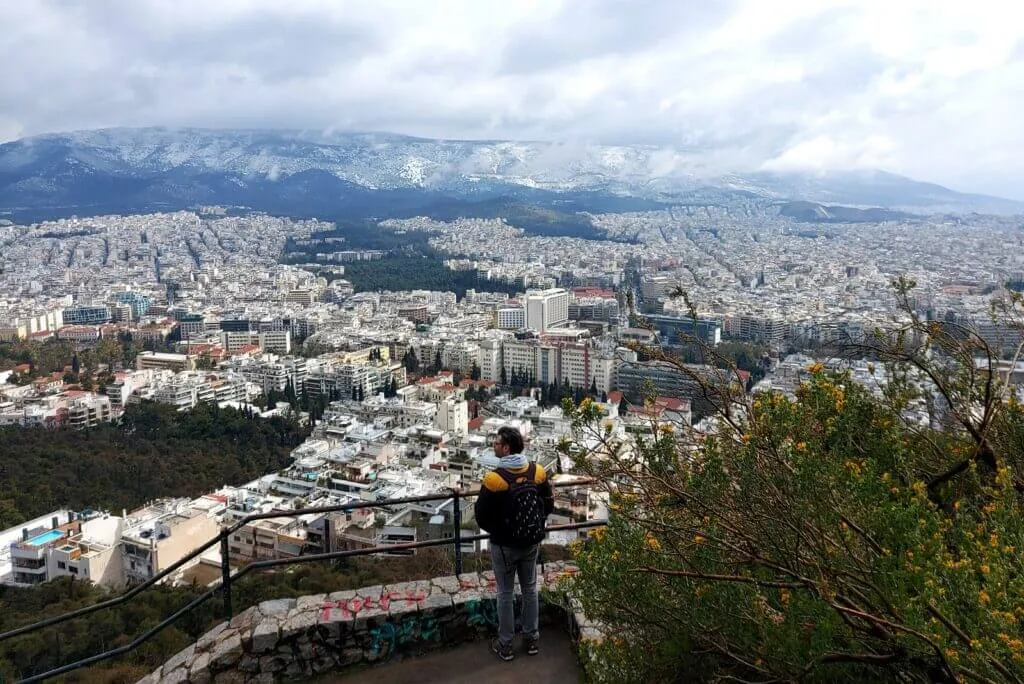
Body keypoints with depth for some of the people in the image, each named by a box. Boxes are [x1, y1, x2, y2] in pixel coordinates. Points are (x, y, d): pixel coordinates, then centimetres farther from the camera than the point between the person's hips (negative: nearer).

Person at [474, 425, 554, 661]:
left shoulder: (494, 479, -24)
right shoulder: (538, 472, -10)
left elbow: (482, 516, -15)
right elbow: (549, 505, 2)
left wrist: (496, 531, 5)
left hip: (504, 545, -4)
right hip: (532, 542, 4)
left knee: (505, 593, 12)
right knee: (530, 589, 20)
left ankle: (505, 645, 24)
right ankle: (532, 639, 33)